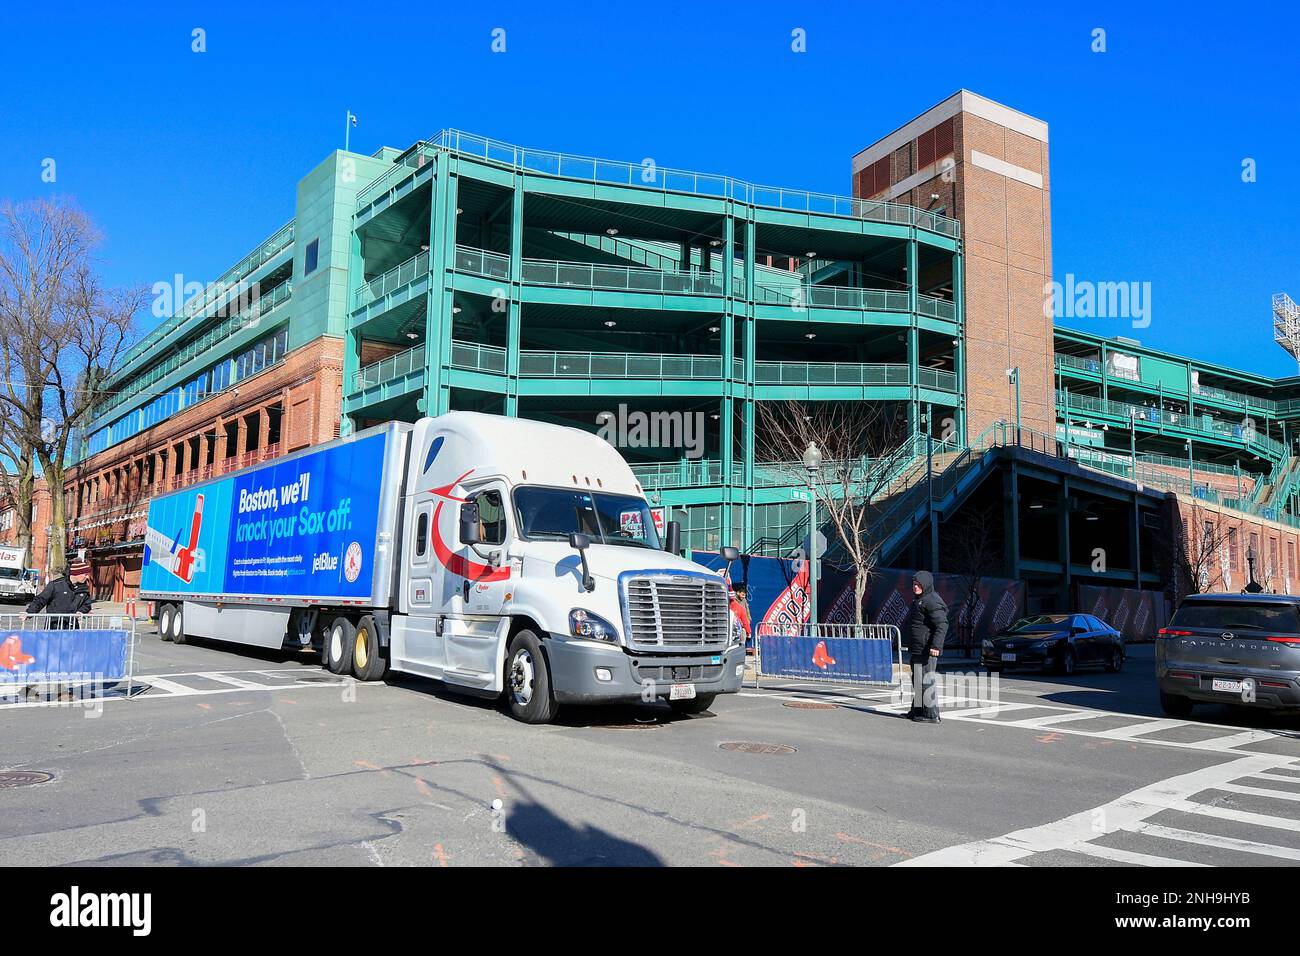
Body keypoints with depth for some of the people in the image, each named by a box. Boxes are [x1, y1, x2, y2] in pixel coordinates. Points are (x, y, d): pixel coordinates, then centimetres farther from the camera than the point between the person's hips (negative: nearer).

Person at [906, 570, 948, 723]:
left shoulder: (932, 601, -15)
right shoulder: (920, 600, 18)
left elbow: (942, 624, -24)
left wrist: (936, 645, -31)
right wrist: (912, 646, 24)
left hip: (927, 650, -11)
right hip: (918, 649, 11)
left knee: (926, 680, -8)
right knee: (917, 680, 18)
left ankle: (931, 714, -3)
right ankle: (917, 710, 28)